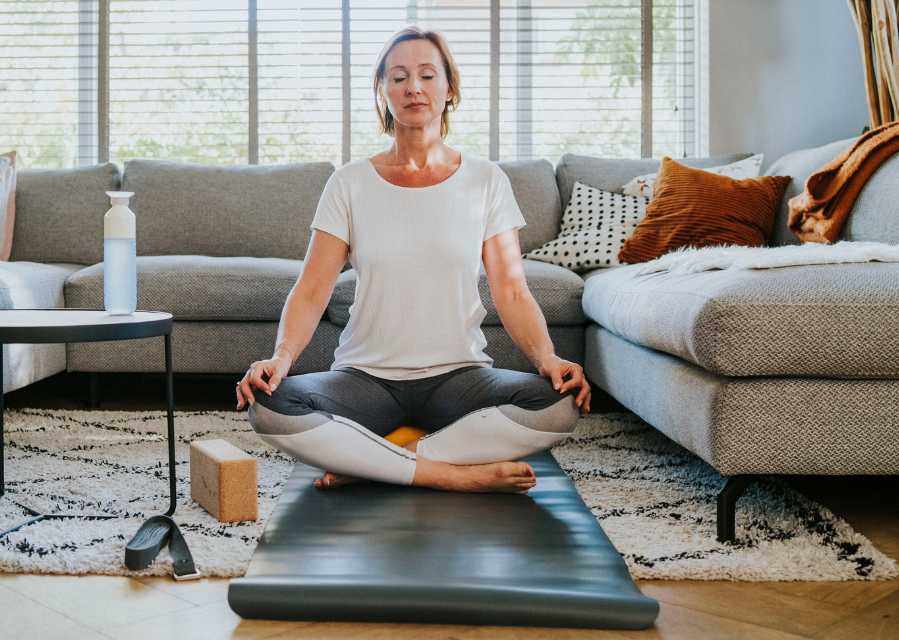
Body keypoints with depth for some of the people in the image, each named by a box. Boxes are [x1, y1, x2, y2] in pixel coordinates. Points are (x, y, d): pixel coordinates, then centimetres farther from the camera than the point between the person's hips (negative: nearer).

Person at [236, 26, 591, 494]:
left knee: (558, 404, -29)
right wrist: (281, 357, -21)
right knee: (269, 407, -29)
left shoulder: (486, 181, 4)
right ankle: (461, 475, -23)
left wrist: (547, 358, -20)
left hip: (458, 373, 0)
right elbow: (312, 289, -2)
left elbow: (511, 292, -2)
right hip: (366, 375, 0)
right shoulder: (350, 183, 4)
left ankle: (368, 465, -19)